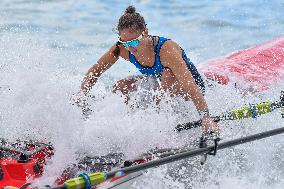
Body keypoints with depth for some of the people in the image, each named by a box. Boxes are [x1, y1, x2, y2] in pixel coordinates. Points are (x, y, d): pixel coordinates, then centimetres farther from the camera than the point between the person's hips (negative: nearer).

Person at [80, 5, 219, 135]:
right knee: (120, 87, -11)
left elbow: (189, 84, -45)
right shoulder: (121, 49, -20)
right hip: (163, 88, 6)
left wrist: (206, 118, -54)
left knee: (168, 74, -36)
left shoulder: (166, 49, -37)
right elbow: (95, 70, -5)